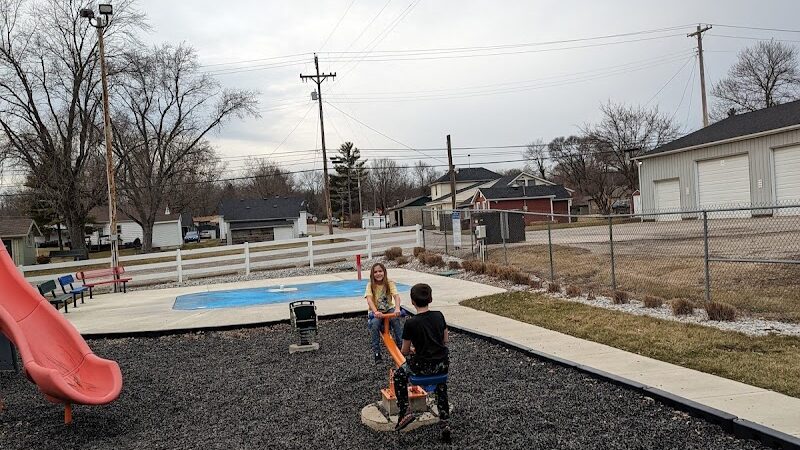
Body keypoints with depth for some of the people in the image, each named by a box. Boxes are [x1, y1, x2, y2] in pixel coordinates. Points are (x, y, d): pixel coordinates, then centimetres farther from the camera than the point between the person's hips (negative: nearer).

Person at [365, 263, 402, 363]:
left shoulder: (390, 283, -7)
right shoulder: (370, 285, -9)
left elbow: (396, 296, -21)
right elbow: (369, 299, -23)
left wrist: (397, 308, -41)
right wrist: (375, 312, -41)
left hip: (389, 309, 1)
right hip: (376, 312, -1)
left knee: (396, 320, -30)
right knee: (374, 324, -30)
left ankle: (400, 346, -16)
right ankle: (376, 352, -20)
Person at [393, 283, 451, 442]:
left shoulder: (411, 323, -15)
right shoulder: (439, 316, -1)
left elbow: (404, 351, -5)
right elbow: (445, 340, 10)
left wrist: (412, 350, 18)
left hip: (423, 365, -4)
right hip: (443, 362, 5)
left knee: (399, 376, 23)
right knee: (441, 388, 33)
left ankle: (404, 412, 17)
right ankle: (445, 423, 27)